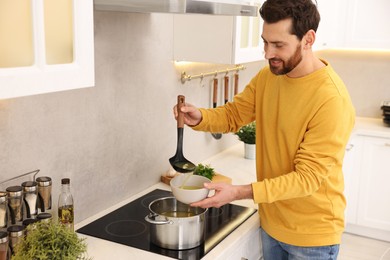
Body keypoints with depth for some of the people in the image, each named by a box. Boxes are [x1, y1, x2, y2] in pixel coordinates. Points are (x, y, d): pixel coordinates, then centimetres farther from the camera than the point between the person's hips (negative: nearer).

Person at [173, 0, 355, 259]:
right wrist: (199, 117, -18)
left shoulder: (332, 100, -26)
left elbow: (308, 177, -26)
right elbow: (233, 114, 3)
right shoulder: (267, 76, -4)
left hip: (311, 236, -5)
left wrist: (240, 193, -33)